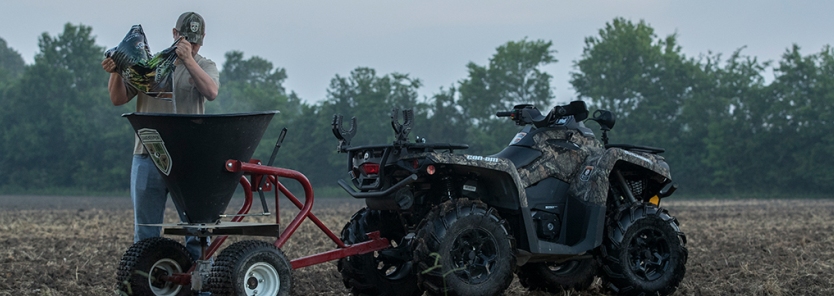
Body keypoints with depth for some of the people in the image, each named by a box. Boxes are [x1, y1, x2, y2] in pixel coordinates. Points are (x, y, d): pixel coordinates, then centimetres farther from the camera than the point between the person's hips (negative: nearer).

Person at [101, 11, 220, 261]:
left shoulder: (204, 67, 9)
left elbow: (211, 92, -13)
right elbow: (118, 99, 12)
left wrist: (188, 60, -20)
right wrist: (116, 73, -6)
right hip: (148, 156, 2)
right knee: (145, 231, 6)